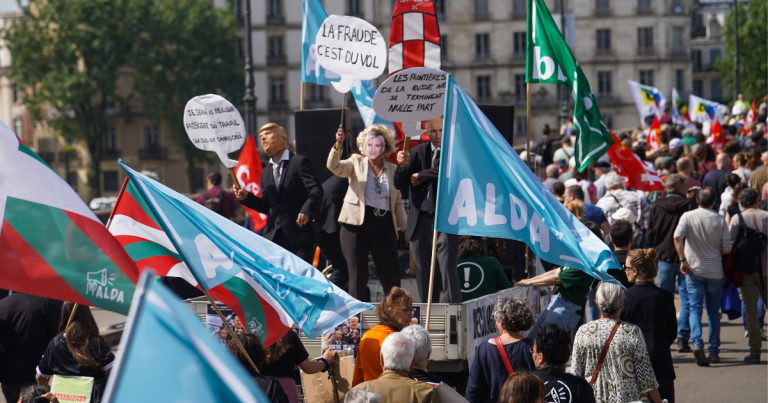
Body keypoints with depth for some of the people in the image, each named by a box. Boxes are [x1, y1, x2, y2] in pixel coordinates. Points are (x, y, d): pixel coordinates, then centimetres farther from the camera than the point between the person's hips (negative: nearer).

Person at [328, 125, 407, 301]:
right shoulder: (356, 163, 6)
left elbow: (397, 201, 16)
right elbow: (334, 166, -12)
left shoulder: (392, 169, 12)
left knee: (390, 274, 3)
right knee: (357, 274, 1)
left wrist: (406, 227, 14)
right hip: (357, 222, -2)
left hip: (384, 225, 2)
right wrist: (338, 145, -29)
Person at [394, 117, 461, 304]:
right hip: (421, 220, 4)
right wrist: (403, 166, -15)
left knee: (447, 270, -13)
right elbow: (400, 184, 6)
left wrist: (419, 176, -7)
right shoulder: (418, 152, 11)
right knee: (424, 274, 7)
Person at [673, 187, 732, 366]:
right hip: (715, 271, 1)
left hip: (694, 270, -1)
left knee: (695, 309, 2)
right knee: (713, 311, 11)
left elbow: (677, 237, -19)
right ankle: (714, 350, 12)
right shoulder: (719, 220, -2)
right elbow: (727, 249, -3)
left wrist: (683, 260, -13)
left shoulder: (688, 216, -4)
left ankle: (697, 343, -20)